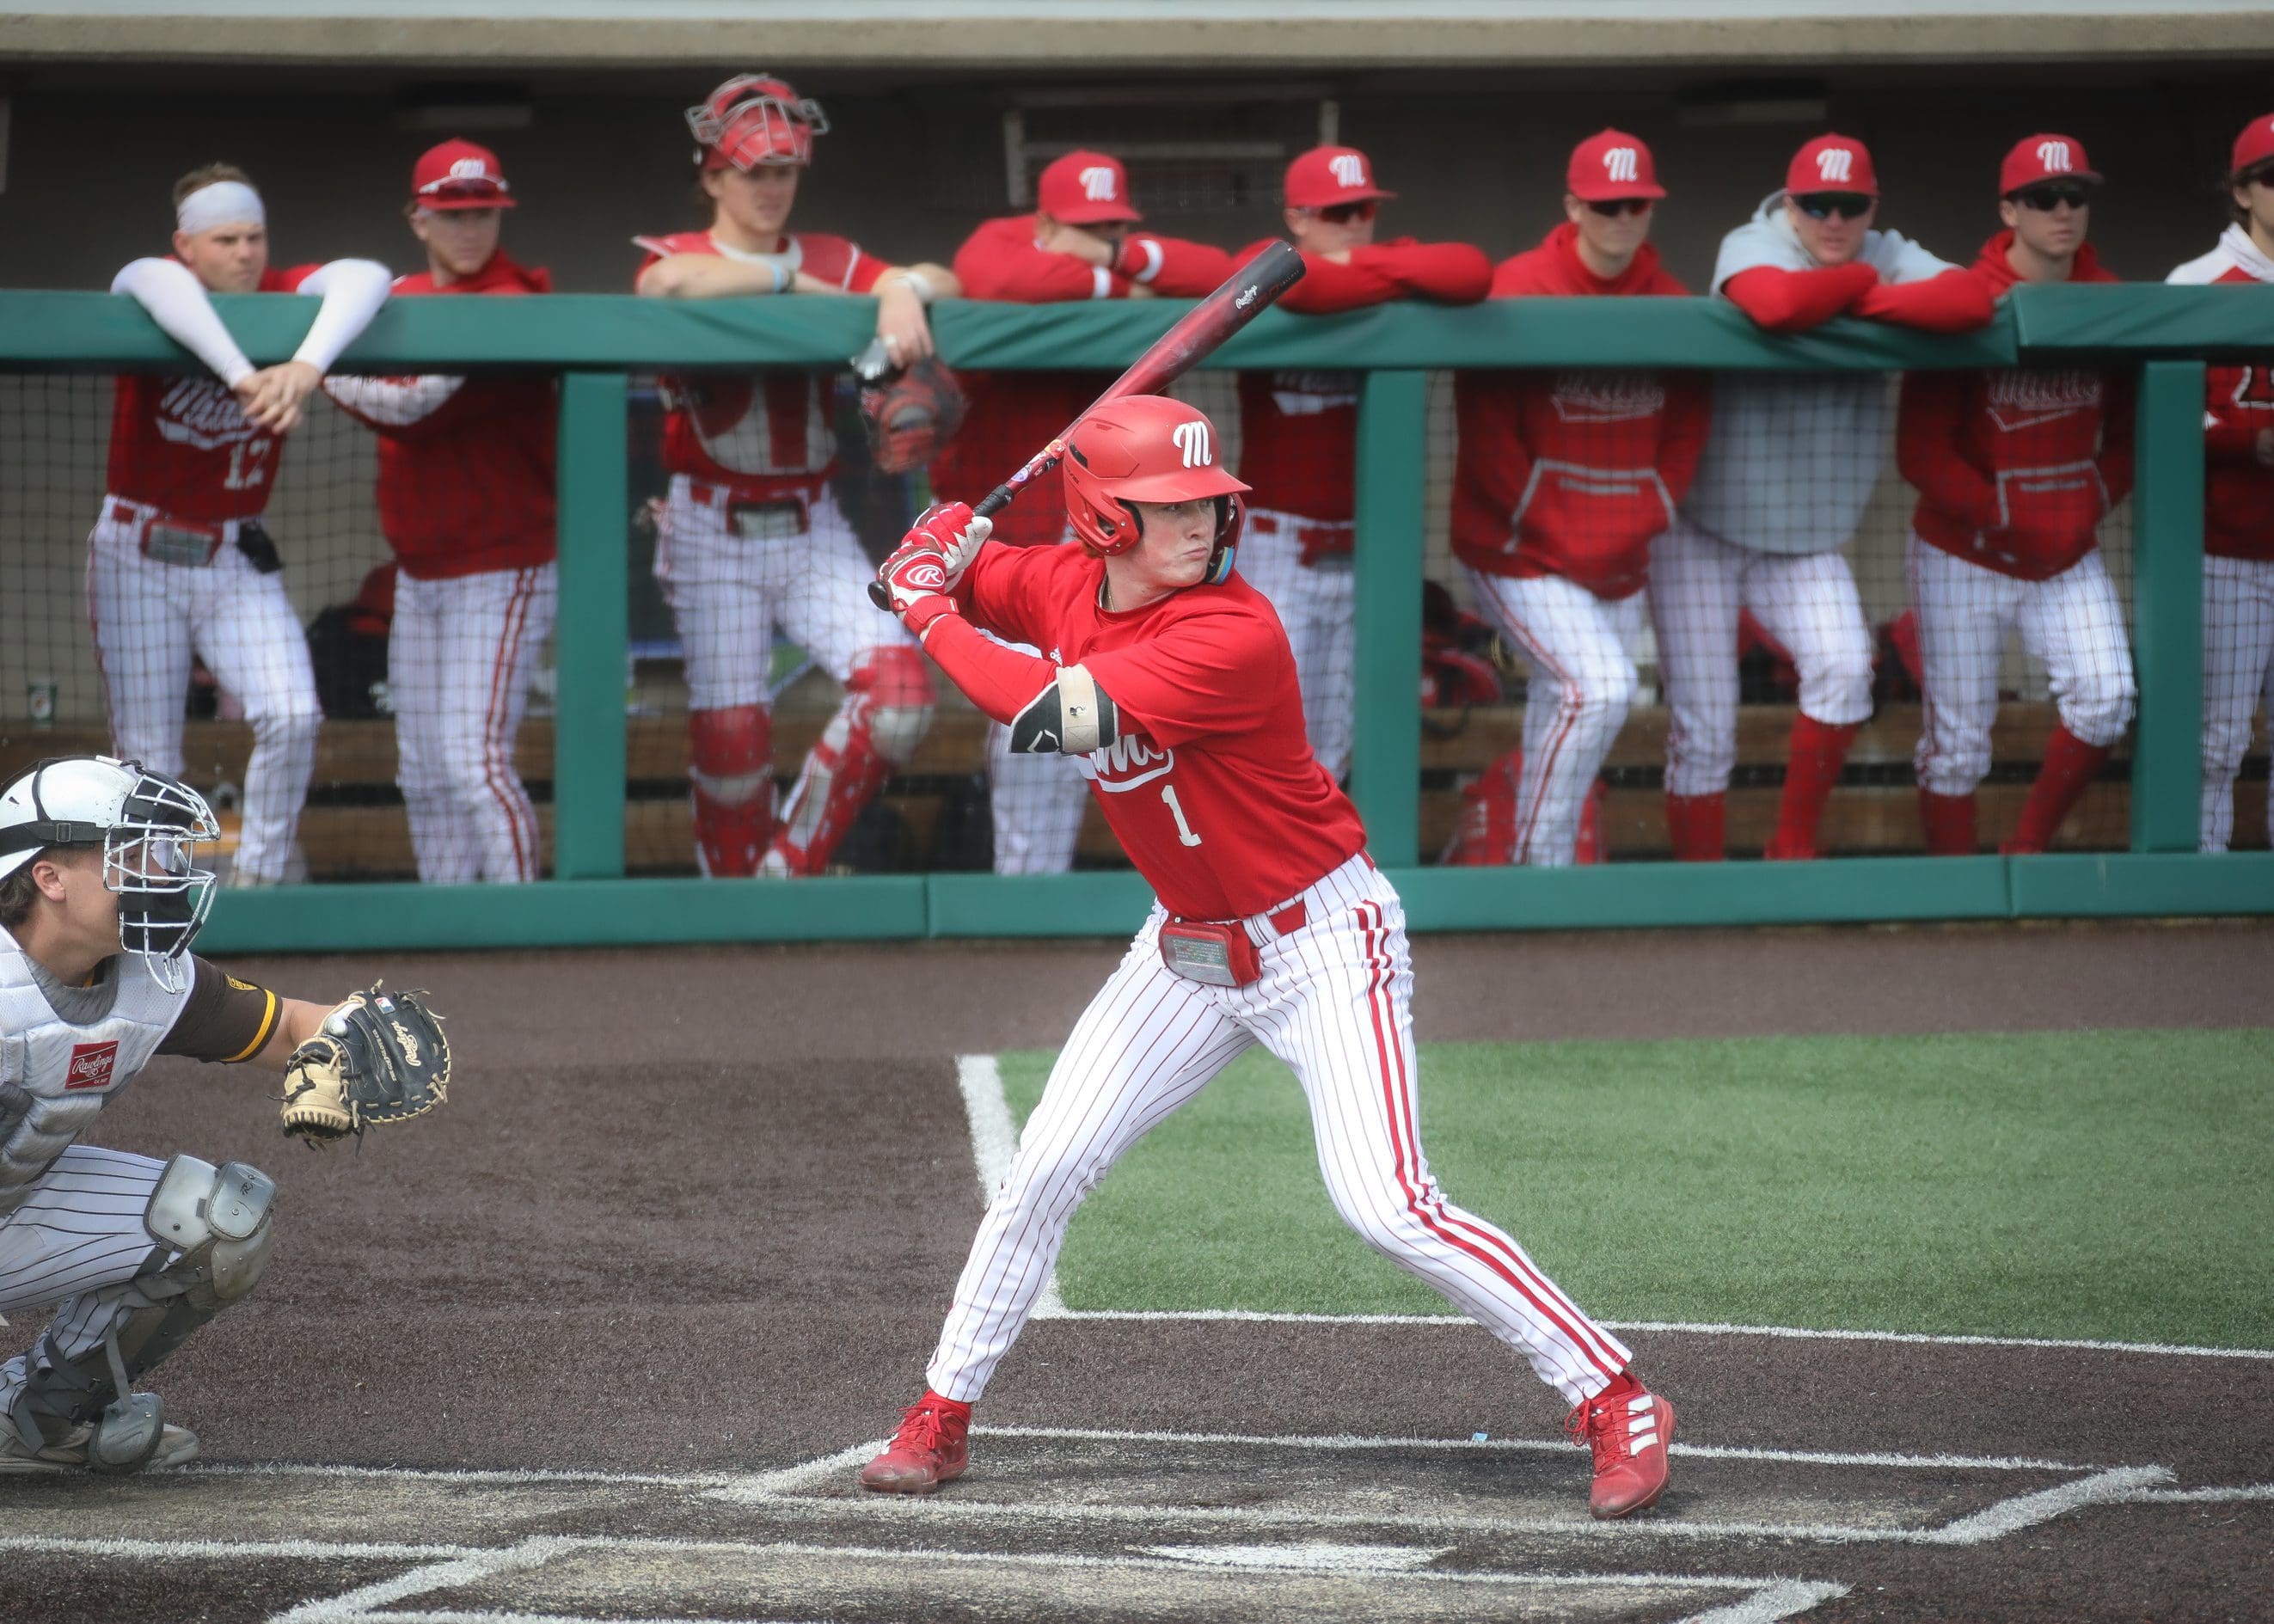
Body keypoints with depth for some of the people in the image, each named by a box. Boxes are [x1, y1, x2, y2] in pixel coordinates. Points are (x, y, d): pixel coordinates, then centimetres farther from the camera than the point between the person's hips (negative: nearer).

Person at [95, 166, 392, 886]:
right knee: (147, 756, -2)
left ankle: (257, 880, -1)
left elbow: (366, 279, -27)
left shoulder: (285, 296, -6)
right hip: (138, 559, -2)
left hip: (237, 561, 2)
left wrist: (307, 367, -45)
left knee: (293, 717, -16)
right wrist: (244, 376, -54)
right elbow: (159, 286, -39)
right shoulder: (146, 281, -12)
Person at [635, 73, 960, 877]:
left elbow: (941, 283, 2)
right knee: (731, 740, -7)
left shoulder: (829, 261, 13)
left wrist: (904, 289, -21)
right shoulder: (677, 256, 1)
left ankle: (791, 869, 1)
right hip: (714, 534, -3)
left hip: (813, 530, 3)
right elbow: (670, 281, -25)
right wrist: (788, 278, -16)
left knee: (899, 695, -15)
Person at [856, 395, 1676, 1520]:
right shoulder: (1066, 586, -5)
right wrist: (936, 555, -11)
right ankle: (941, 1417, 21)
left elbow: (1051, 714, -37)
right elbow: (921, 577, 13)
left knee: (1386, 1208, -17)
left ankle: (1613, 1400, -10)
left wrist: (930, 615, -23)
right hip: (1189, 949, 7)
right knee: (1046, 1170, 6)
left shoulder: (1233, 637, -29)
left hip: (1323, 942, -7)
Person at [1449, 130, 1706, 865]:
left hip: (1620, 557, 6)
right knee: (1600, 687, -21)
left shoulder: (1668, 300, 5)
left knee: (1566, 709, 9)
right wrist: (1546, 529, -13)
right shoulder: (1520, 289, -11)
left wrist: (1650, 516, -2)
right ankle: (1540, 861, -11)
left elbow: (1687, 421, 12)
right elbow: (1485, 426, -11)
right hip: (1518, 550, -6)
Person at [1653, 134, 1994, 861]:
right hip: (1704, 531, -3)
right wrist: (1860, 280, -20)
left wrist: (1862, 300, -25)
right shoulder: (1750, 249, -11)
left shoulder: (1886, 258, 0)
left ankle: (1794, 850, -2)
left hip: (1809, 540, 3)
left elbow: (1970, 302, -21)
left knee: (1844, 671, -19)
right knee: (1702, 727, -4)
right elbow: (1778, 304, -37)